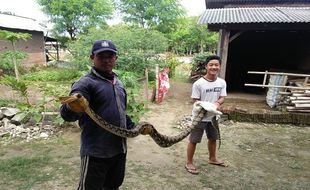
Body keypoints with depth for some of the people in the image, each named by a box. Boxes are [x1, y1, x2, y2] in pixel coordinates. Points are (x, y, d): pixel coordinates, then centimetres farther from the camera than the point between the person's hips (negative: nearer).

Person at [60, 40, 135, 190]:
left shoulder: (118, 83, 10)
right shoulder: (85, 83, -14)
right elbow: (67, 114, -28)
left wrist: (133, 127, 12)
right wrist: (72, 108, -49)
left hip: (119, 149, 7)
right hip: (96, 153, -7)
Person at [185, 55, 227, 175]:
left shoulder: (222, 82, -4)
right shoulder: (198, 83, -19)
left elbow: (222, 97, -1)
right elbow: (195, 101, -15)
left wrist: (217, 103, -24)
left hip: (213, 117, 6)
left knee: (213, 138, 23)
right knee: (193, 140, 5)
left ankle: (212, 159, 47)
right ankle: (189, 163, 23)